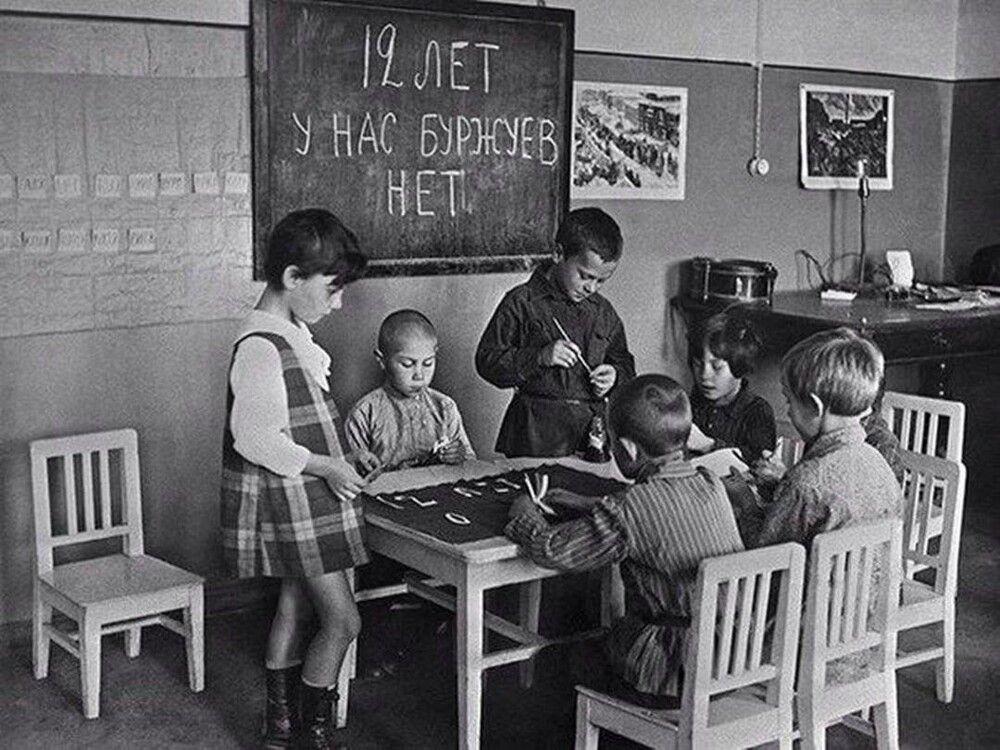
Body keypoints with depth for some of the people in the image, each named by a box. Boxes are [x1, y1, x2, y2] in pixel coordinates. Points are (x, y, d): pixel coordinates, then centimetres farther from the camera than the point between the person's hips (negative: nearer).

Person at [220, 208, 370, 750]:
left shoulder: (293, 333, 9)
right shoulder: (260, 346, -23)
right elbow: (253, 439, -25)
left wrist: (341, 455, 13)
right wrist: (326, 467, -20)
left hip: (306, 496, 10)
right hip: (290, 501, -10)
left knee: (295, 607, 17)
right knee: (342, 619, -5)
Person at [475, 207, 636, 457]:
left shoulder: (603, 312, 14)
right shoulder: (522, 303, -2)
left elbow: (624, 362, 25)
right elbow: (487, 361, -5)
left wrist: (615, 375, 1)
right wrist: (540, 357, -16)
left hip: (593, 425, 4)